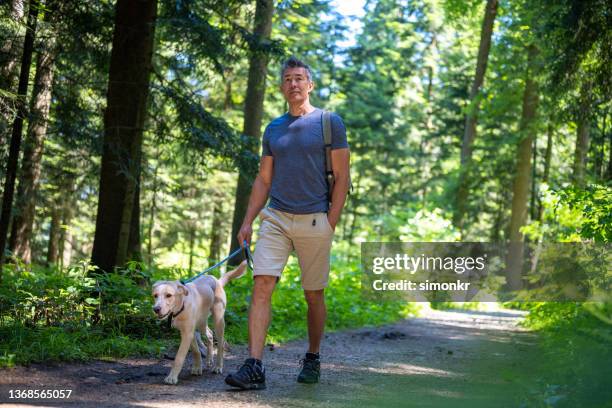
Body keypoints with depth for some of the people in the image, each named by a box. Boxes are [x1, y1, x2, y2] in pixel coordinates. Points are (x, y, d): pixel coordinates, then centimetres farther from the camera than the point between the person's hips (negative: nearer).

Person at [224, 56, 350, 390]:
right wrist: (247, 222, 7)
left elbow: (341, 177, -2)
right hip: (275, 218, 3)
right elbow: (263, 180, 15)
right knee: (261, 287, -11)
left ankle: (313, 359, 26)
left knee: (313, 295, 7)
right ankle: (254, 367, -14)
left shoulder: (330, 123, 1)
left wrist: (331, 222, -9)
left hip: (314, 221, -3)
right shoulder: (273, 129, 13)